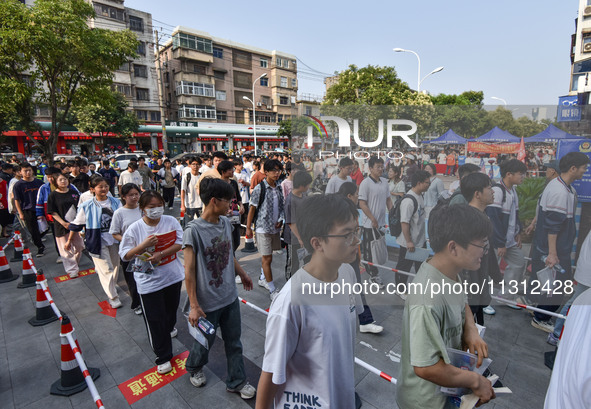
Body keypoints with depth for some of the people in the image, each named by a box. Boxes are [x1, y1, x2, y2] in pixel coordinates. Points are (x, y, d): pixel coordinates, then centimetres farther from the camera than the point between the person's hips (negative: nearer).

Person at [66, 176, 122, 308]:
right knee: (106, 269, -3)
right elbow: (76, 224, 4)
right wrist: (69, 241, 12)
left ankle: (111, 286, 41)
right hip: (97, 242, -4)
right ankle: (113, 297, 8)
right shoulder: (86, 206, -8)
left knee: (115, 266, 17)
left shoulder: (116, 202, 0)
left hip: (114, 239, 4)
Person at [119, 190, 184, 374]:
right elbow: (125, 256, -7)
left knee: (171, 308, 24)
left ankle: (170, 327, 58)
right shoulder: (135, 229, -10)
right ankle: (163, 357, 20)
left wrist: (161, 254, -22)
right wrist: (143, 245, -23)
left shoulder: (171, 221, -5)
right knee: (155, 320, 4)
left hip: (173, 276, 3)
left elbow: (179, 243, -10)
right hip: (149, 281, -2)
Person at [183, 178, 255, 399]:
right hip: (208, 302, -5)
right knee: (205, 341, 20)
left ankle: (236, 381, 40)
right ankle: (194, 368, 52)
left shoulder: (225, 222, -3)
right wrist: (194, 306, -15)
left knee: (233, 342, 18)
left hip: (230, 297, 5)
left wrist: (242, 274, 18)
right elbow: (189, 271, -18)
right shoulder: (194, 230, -21)